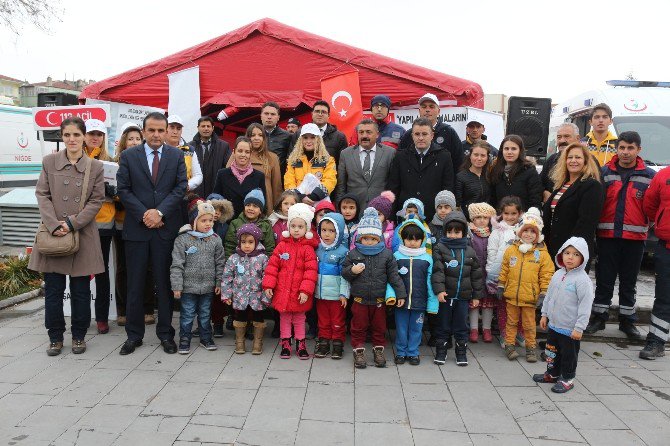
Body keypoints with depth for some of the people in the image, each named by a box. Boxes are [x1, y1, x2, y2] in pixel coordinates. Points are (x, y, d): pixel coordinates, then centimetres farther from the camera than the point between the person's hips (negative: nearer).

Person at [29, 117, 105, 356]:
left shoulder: (95, 167, 2)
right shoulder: (49, 162, 4)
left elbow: (97, 200, -1)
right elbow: (42, 195, 1)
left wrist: (72, 223, -11)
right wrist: (54, 225, -12)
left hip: (83, 234, -1)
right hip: (53, 233, 1)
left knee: (81, 289, 6)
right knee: (53, 289, 6)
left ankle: (79, 335, 21)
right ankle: (55, 336, 21)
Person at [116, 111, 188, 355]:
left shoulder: (176, 155, 7)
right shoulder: (128, 156, 5)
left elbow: (180, 187, -1)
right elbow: (123, 189, 1)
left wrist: (160, 211, -12)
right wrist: (143, 214, -10)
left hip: (166, 228, 0)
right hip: (136, 227, 0)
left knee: (165, 282, 6)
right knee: (135, 284, 6)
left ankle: (166, 334, 17)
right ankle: (134, 335, 19)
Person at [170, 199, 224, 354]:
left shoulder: (215, 240, 0)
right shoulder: (182, 239, -10)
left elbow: (219, 263, 6)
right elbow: (177, 265, -10)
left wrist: (219, 283, 3)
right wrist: (176, 286, -11)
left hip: (208, 287, 3)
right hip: (188, 287, -3)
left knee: (205, 314, 16)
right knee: (187, 315, 8)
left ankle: (206, 338, 31)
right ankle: (184, 340, 22)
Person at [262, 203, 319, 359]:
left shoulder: (308, 248, -8)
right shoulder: (282, 245, 0)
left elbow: (311, 270, -12)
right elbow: (272, 265, 2)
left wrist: (306, 290, -17)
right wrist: (268, 285, -4)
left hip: (299, 294, -2)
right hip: (282, 291, 2)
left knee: (299, 319, 13)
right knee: (284, 318, 14)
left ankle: (301, 344, 28)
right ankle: (285, 344, 28)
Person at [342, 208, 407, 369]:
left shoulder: (386, 254, -5)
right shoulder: (353, 254, -4)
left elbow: (394, 275, -2)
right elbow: (344, 272, 2)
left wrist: (400, 294, -5)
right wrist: (352, 271, -20)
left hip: (379, 299, 1)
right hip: (359, 299, 0)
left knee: (379, 327, 14)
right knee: (358, 327, 10)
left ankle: (378, 350, 31)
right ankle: (358, 351, 24)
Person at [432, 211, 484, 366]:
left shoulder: (469, 252, 6)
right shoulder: (440, 249, -4)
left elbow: (476, 275, 9)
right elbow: (437, 271, -13)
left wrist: (476, 295, 9)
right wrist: (439, 290, -24)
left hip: (463, 296, 2)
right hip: (445, 295, -2)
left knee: (461, 326, 11)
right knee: (443, 326, 9)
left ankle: (461, 353, 25)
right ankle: (441, 352, 23)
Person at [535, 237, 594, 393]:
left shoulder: (583, 280, -18)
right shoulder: (558, 274, 4)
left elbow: (585, 305, -19)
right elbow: (549, 295, 14)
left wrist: (579, 328, -19)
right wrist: (544, 314, 15)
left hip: (570, 328, -7)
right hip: (553, 324, 7)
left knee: (568, 355, 9)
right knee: (551, 351, 21)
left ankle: (567, 379, 26)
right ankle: (552, 373, 39)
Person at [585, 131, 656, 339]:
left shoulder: (649, 176, 3)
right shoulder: (603, 173, 3)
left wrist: (650, 225, -5)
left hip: (635, 237, 1)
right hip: (607, 235, 0)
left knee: (629, 281, 12)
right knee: (604, 279, 7)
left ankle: (627, 320, 24)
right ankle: (599, 317, 19)